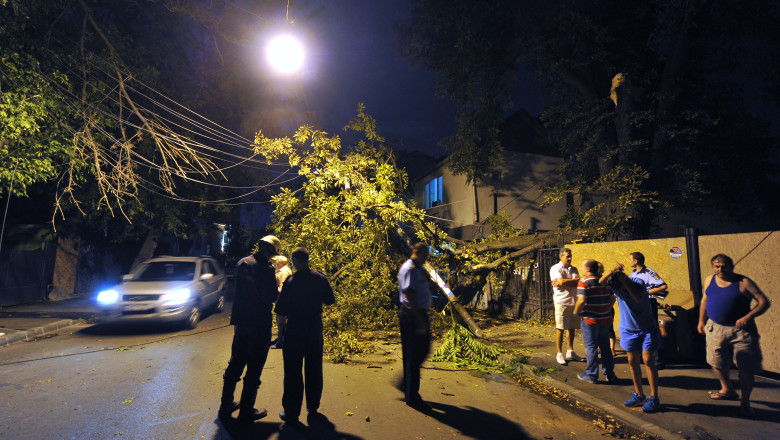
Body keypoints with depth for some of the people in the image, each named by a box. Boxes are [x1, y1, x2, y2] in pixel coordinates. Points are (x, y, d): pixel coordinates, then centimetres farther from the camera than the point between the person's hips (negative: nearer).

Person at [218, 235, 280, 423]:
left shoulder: (242, 263, 2)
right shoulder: (265, 270, -22)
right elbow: (272, 297, -20)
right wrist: (277, 285, 0)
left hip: (240, 321, 7)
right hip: (259, 324, -7)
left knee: (235, 364, 20)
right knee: (254, 369, 7)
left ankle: (225, 406, 31)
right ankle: (246, 412, 18)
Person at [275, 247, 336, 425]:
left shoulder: (290, 282, -16)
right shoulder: (321, 278, -5)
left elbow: (281, 310, -13)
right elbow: (330, 300, 6)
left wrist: (291, 310, 8)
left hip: (295, 329, -3)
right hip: (315, 328, 4)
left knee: (293, 371, 10)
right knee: (314, 369, 15)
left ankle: (292, 413, 19)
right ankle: (313, 410, 25)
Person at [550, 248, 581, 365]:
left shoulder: (573, 269, 12)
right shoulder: (555, 268, -3)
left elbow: (578, 282, -4)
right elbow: (560, 281, -18)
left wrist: (564, 282, -13)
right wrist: (574, 280, -6)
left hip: (574, 302, 6)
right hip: (561, 302, -5)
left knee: (571, 328, 12)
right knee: (560, 328, -2)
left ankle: (570, 352, 24)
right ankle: (559, 354, 7)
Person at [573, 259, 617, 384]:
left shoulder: (584, 282, -14)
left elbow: (581, 300, -23)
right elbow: (612, 298, 11)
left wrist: (576, 312, -9)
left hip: (590, 319, -6)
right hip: (606, 319, 6)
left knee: (591, 347, 4)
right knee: (605, 347, 16)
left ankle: (591, 375, 13)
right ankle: (609, 375, 26)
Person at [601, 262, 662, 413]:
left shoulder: (638, 282, -20)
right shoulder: (616, 286, -8)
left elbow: (639, 298, -38)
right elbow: (601, 282, -22)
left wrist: (624, 279, -38)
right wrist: (612, 272, -37)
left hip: (647, 328, -4)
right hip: (628, 329, 4)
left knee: (648, 360, -6)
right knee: (633, 361, 8)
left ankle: (654, 398, 4)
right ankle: (639, 395, 21)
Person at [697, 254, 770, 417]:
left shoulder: (743, 282, -9)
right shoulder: (710, 280, 5)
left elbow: (764, 302, -11)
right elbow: (704, 300, 16)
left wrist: (748, 317, -25)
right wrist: (701, 321, 18)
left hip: (741, 330, -4)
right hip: (715, 328, 4)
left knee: (746, 368, 3)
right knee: (716, 362, 15)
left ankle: (745, 402, 21)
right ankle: (728, 390, 40)